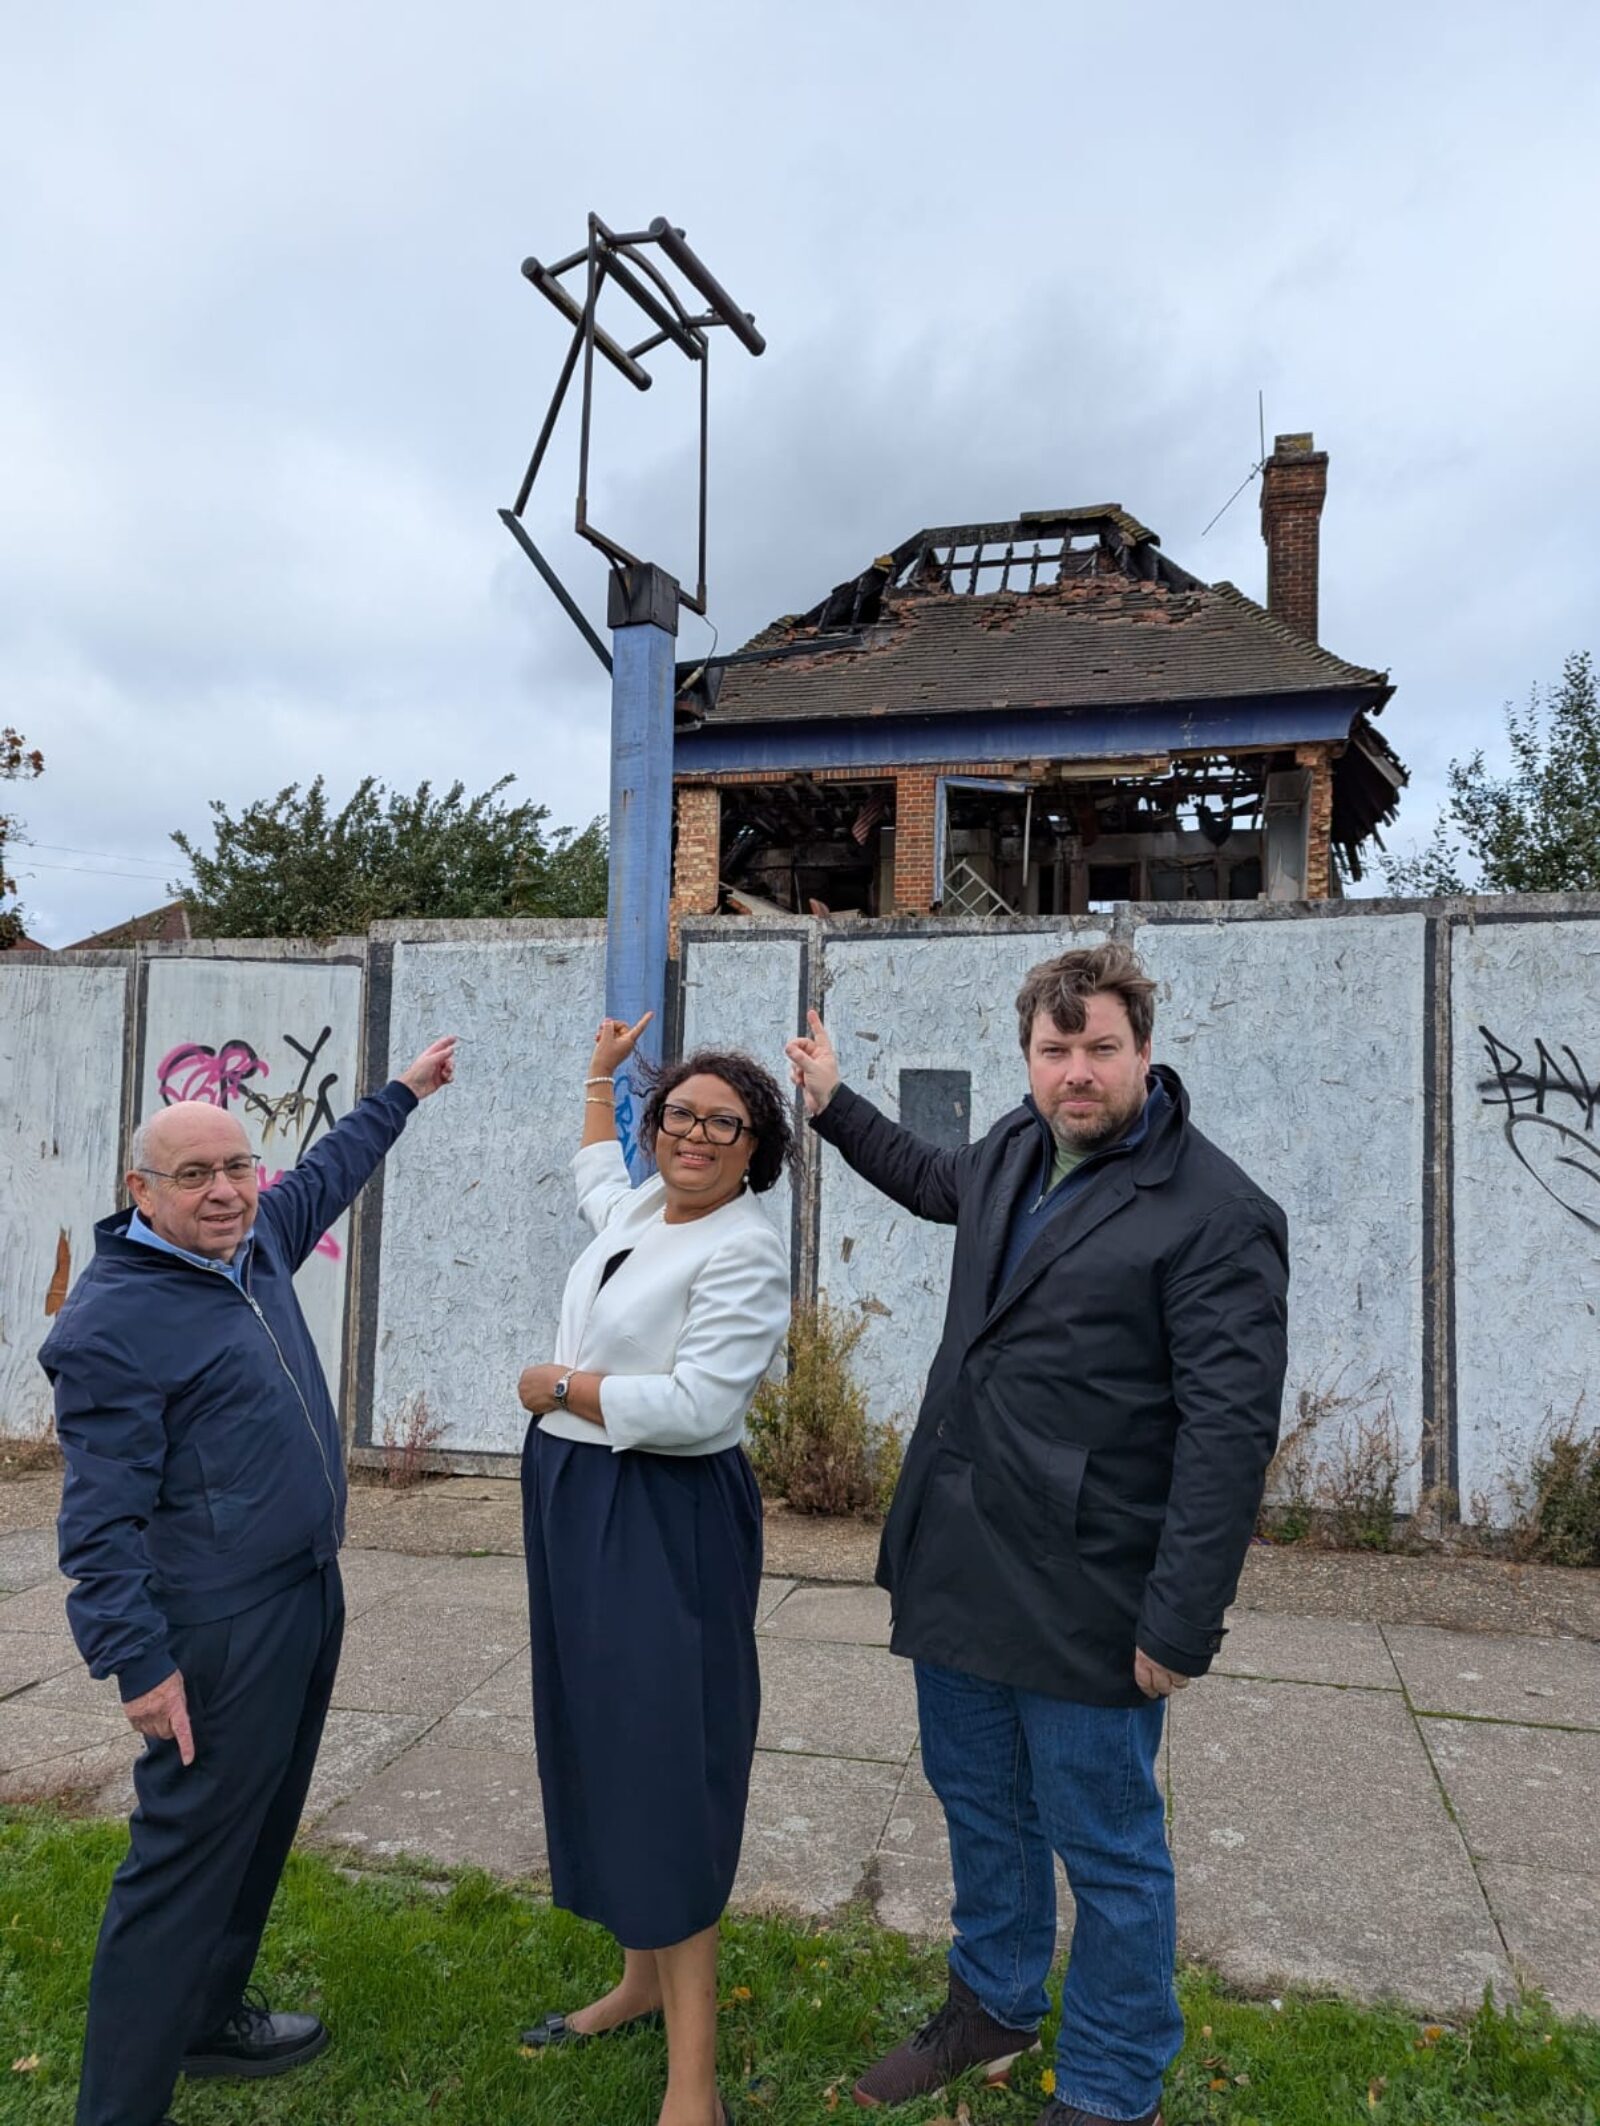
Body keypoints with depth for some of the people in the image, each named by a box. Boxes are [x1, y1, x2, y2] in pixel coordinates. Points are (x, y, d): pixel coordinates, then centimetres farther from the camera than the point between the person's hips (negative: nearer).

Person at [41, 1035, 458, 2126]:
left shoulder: (255, 1242, 6)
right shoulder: (111, 1323, -18)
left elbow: (327, 1173, 26)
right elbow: (101, 1519, -18)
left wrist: (402, 1093, 35)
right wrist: (139, 1663, -19)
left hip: (309, 1597, 9)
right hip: (222, 1631, -9)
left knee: (260, 1830, 21)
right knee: (187, 1853, 0)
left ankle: (208, 2015, 39)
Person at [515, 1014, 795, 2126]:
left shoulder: (744, 1252, -17)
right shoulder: (637, 1208, 8)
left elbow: (695, 1407, -25)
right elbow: (596, 1171, 35)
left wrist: (559, 1387, -13)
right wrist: (603, 1071, 38)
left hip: (665, 1518, -9)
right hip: (573, 1497, 9)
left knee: (663, 1752, -4)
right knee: (603, 1736, 16)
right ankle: (643, 1978, 34)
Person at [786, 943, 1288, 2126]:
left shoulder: (1216, 1215, -18)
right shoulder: (1017, 1150, 5)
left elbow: (1230, 1432, -20)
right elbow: (941, 1184, 30)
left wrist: (1180, 1622, -21)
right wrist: (835, 1105, 35)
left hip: (1081, 1598, -7)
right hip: (957, 1561, 8)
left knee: (1106, 1848, 10)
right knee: (978, 1802, 23)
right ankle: (993, 2008, 46)